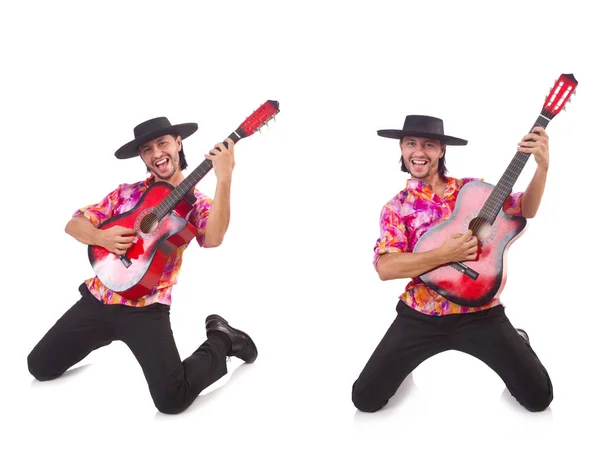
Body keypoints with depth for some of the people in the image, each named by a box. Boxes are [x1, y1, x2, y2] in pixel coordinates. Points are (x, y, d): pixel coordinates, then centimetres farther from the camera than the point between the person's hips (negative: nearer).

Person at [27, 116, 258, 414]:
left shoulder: (196, 202, -2)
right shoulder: (127, 193, 9)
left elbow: (213, 239, -24)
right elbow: (74, 224, 10)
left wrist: (224, 179, -32)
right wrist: (101, 237, -12)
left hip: (145, 308, -4)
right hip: (97, 297, 5)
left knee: (172, 398, -21)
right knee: (40, 366, 9)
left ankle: (221, 340, 7)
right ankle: (107, 333, 33)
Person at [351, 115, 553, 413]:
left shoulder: (471, 189, 4)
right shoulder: (397, 207, -1)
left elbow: (526, 209, -1)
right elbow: (385, 268, -14)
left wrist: (542, 166, -19)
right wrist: (446, 254, -22)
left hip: (479, 312, 1)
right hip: (420, 315, 0)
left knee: (538, 397, -5)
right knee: (365, 398, -5)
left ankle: (514, 343, 28)